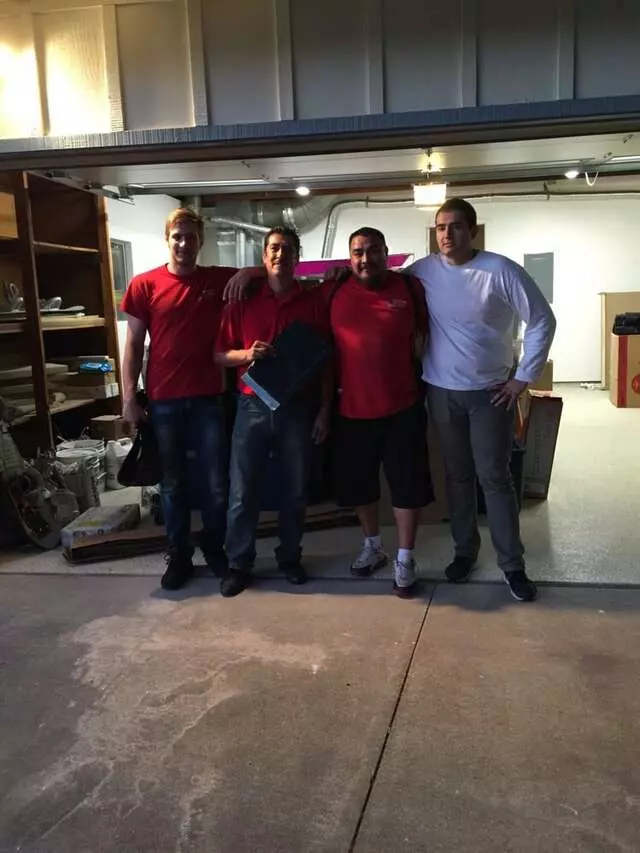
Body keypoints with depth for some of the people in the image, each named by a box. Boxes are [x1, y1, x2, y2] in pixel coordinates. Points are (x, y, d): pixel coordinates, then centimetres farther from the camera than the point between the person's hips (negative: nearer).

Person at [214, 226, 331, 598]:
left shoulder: (315, 301, 2)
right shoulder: (243, 300, 2)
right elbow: (220, 355, 4)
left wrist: (324, 410, -1)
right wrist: (246, 354, -17)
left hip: (299, 407, 0)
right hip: (253, 406, 0)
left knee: (296, 488, 10)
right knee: (243, 489, 4)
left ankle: (290, 556, 28)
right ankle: (239, 563, 18)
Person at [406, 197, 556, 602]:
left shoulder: (501, 270, -11)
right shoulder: (421, 272, -3)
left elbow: (543, 321, -8)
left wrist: (524, 377, -8)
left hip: (491, 392, -2)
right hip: (442, 391, 3)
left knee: (495, 477, 0)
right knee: (458, 475, 13)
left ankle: (513, 564, 13)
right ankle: (465, 550, 30)